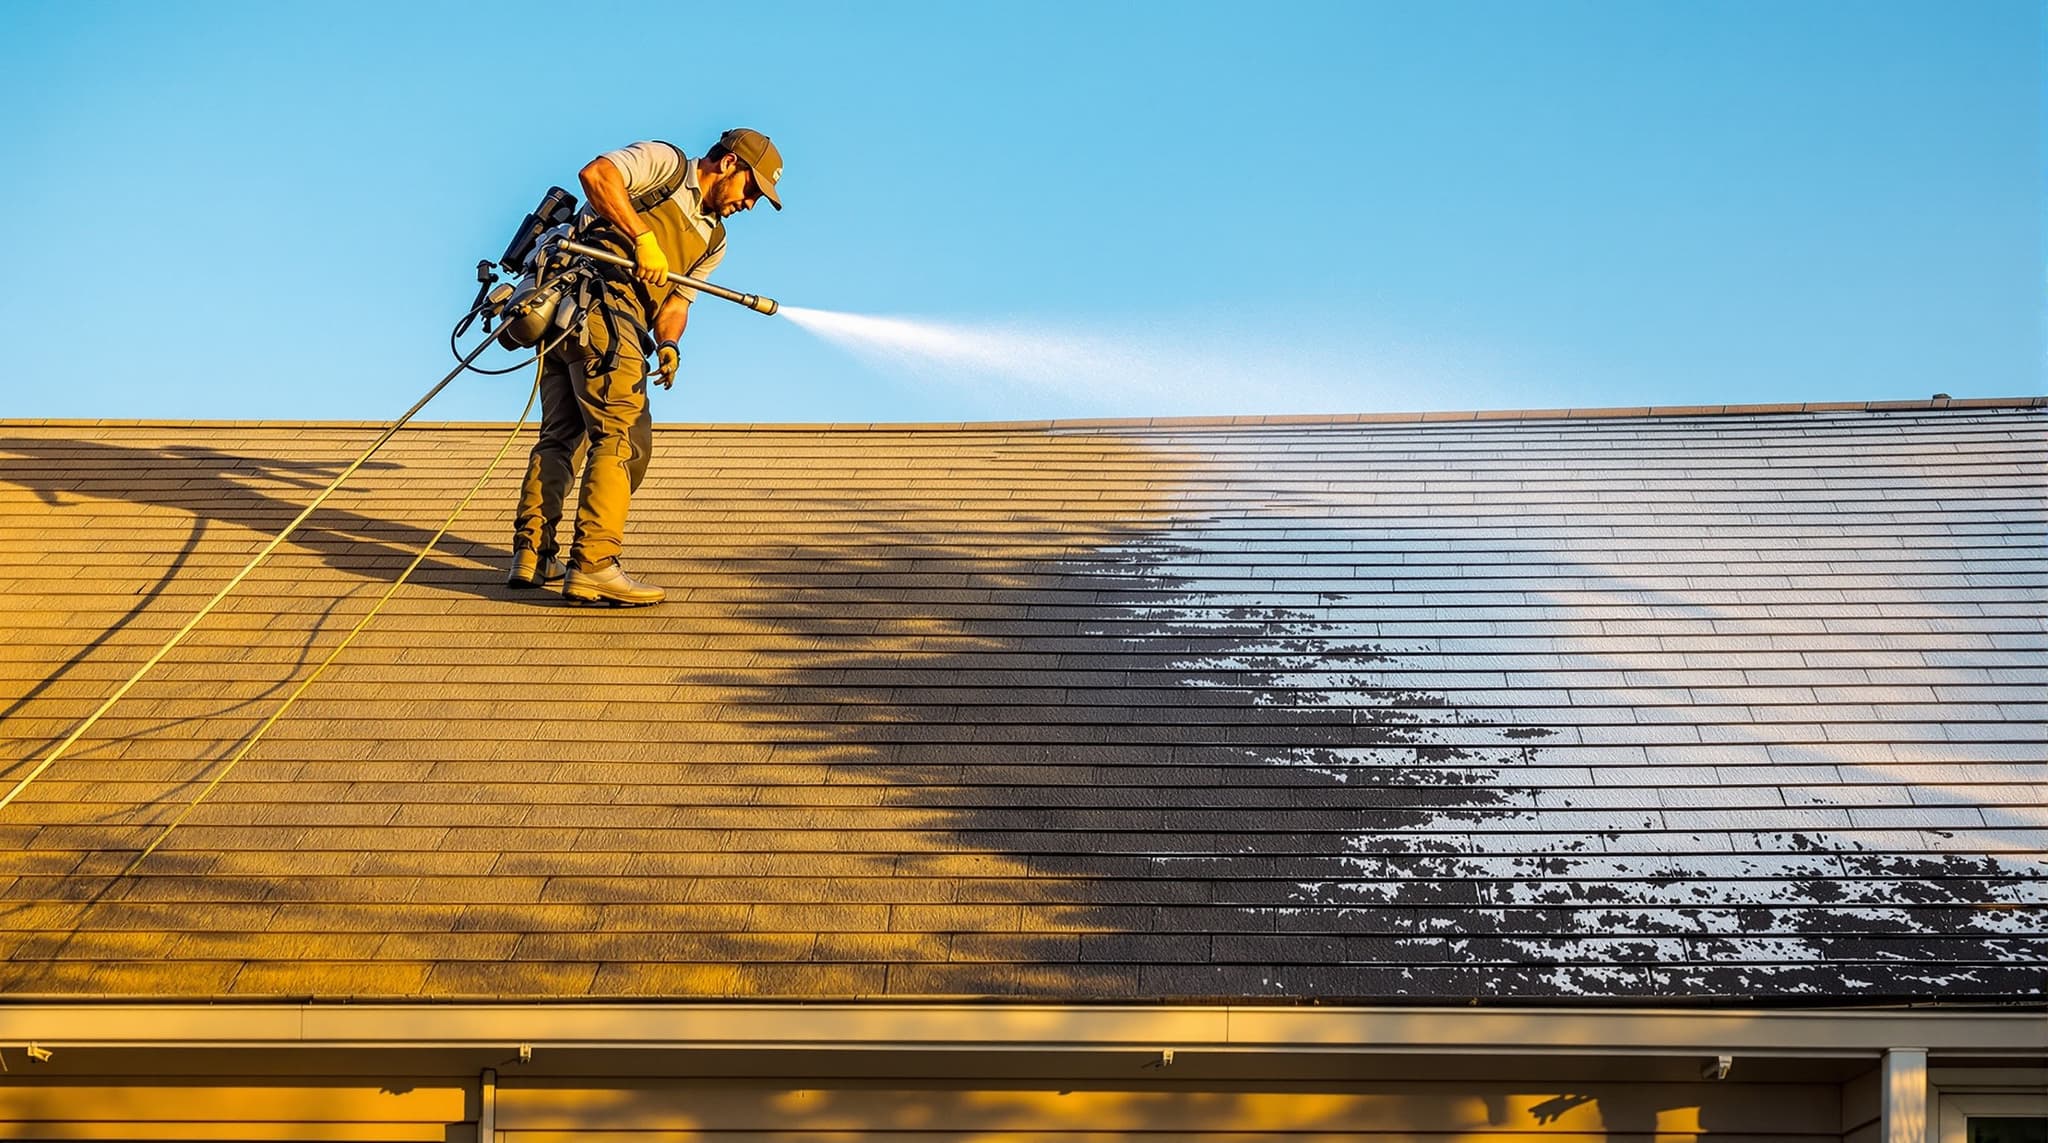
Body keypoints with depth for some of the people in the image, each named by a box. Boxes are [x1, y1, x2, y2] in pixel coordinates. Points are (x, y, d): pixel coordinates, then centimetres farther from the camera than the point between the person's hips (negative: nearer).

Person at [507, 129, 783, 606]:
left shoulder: (713, 241, 26)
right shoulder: (665, 163, 4)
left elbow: (676, 300, 16)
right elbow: (596, 174, -12)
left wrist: (668, 344, -5)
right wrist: (643, 238, -18)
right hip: (599, 293, -10)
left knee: (562, 435, 13)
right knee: (624, 433, -14)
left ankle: (531, 556, 18)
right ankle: (593, 566, -21)